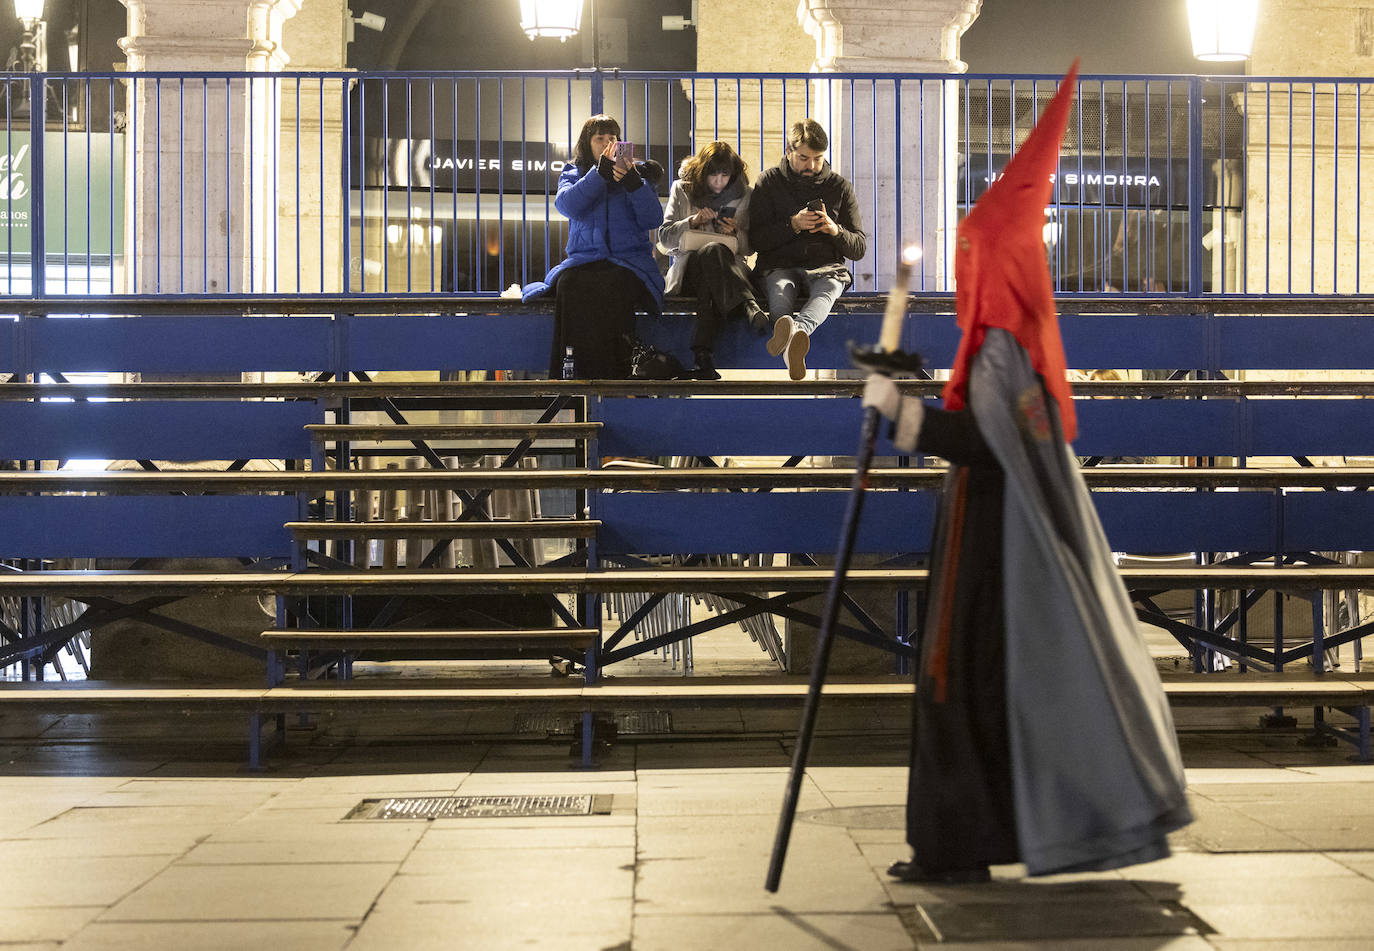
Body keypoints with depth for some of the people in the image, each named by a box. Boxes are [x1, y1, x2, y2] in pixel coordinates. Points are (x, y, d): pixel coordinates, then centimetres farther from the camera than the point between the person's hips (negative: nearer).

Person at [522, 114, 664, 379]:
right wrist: (601, 172, -10)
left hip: (629, 260, -1)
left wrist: (633, 182, -11)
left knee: (610, 286, -37)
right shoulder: (573, 173, 20)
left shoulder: (638, 173, 19)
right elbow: (567, 205, -3)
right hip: (584, 259, 1)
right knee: (569, 284, -35)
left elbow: (653, 219, 3)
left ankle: (612, 376, -37)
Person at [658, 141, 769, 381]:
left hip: (727, 266, 1)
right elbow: (664, 238, 4)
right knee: (713, 252, -39)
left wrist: (736, 232, -9)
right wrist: (692, 221, -12)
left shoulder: (743, 195, 12)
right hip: (687, 265, -1)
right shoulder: (683, 190, 10)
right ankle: (750, 307, -60)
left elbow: (749, 247, 13)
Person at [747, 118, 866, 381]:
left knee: (828, 289, -37)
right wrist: (793, 224, -13)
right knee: (781, 290, -38)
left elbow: (860, 249, 12)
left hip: (825, 266, 1)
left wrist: (836, 230, -9)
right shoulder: (770, 182, 10)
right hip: (779, 266, -1)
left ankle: (795, 329, -70)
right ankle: (791, 348, -71)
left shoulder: (839, 187, 13)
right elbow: (756, 239, 2)